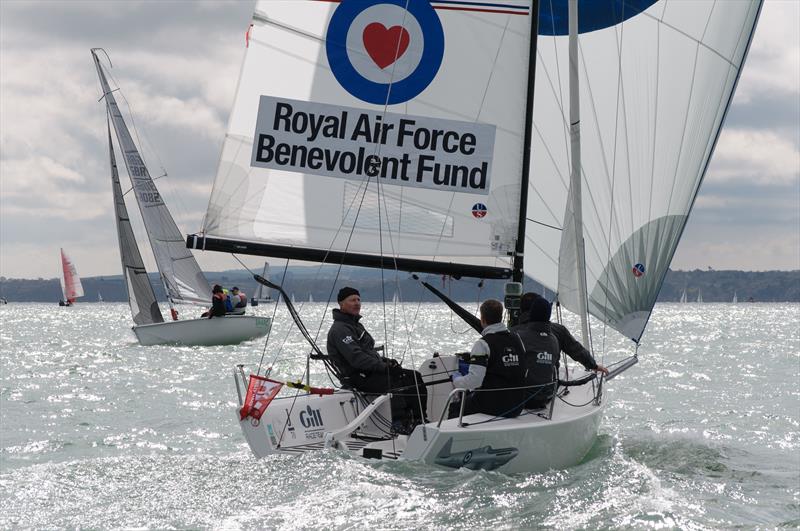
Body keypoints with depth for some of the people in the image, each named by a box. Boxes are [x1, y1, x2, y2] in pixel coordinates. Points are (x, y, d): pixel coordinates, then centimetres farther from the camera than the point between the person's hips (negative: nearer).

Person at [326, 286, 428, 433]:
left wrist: (385, 361, 7)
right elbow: (356, 358, -23)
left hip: (368, 372, 10)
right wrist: (384, 366, -23)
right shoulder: (340, 329, -12)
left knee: (414, 377, -2)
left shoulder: (355, 325, 23)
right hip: (357, 378, -10)